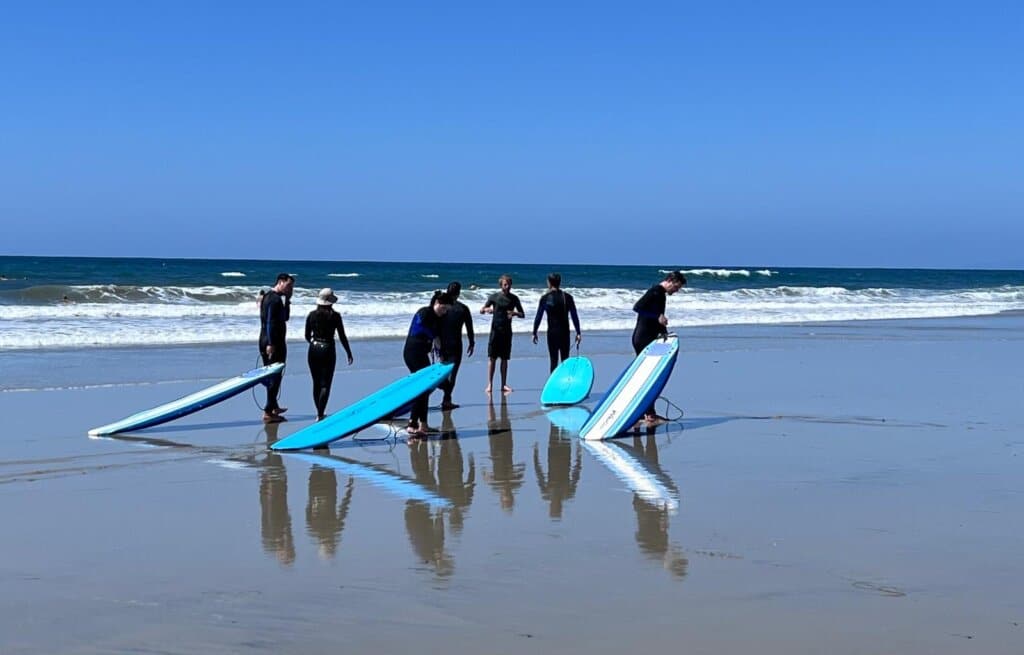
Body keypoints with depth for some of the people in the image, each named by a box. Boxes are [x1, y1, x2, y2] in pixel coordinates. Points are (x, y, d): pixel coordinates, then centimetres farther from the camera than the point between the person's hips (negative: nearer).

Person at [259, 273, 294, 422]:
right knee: (275, 376, -7)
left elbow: (285, 317, 20)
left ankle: (274, 407, 32)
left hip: (269, 342, 10)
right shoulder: (274, 298, -15)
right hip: (274, 343, -10)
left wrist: (287, 300, 9)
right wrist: (270, 344, -26)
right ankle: (268, 412, -8)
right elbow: (269, 322, -22)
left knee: (271, 375, 20)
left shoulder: (269, 297, 16)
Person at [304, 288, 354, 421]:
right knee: (325, 384, -1)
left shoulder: (312, 315, -1)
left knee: (316, 383, 15)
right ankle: (320, 414, -13)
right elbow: (342, 337, -6)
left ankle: (319, 412, 21)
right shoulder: (335, 316, -9)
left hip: (314, 350, 3)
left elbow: (307, 336, 6)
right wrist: (349, 353, 5)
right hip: (328, 351, -3)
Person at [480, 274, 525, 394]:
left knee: (504, 359, 5)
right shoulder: (494, 297, 0)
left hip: (507, 331, 2)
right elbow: (481, 310, 3)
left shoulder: (514, 298, 4)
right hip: (495, 329, -2)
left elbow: (522, 314, 7)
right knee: (492, 358, -4)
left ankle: (504, 385, 10)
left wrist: (515, 313, -16)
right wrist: (487, 309, -20)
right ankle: (489, 384, -2)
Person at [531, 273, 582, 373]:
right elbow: (574, 316, 1)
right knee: (565, 360, 9)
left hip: (552, 332, -1)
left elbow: (538, 317, -2)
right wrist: (578, 333, 6)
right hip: (565, 332, 2)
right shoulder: (568, 297, 0)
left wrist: (534, 333, 7)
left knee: (554, 361, 3)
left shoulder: (545, 298, -4)